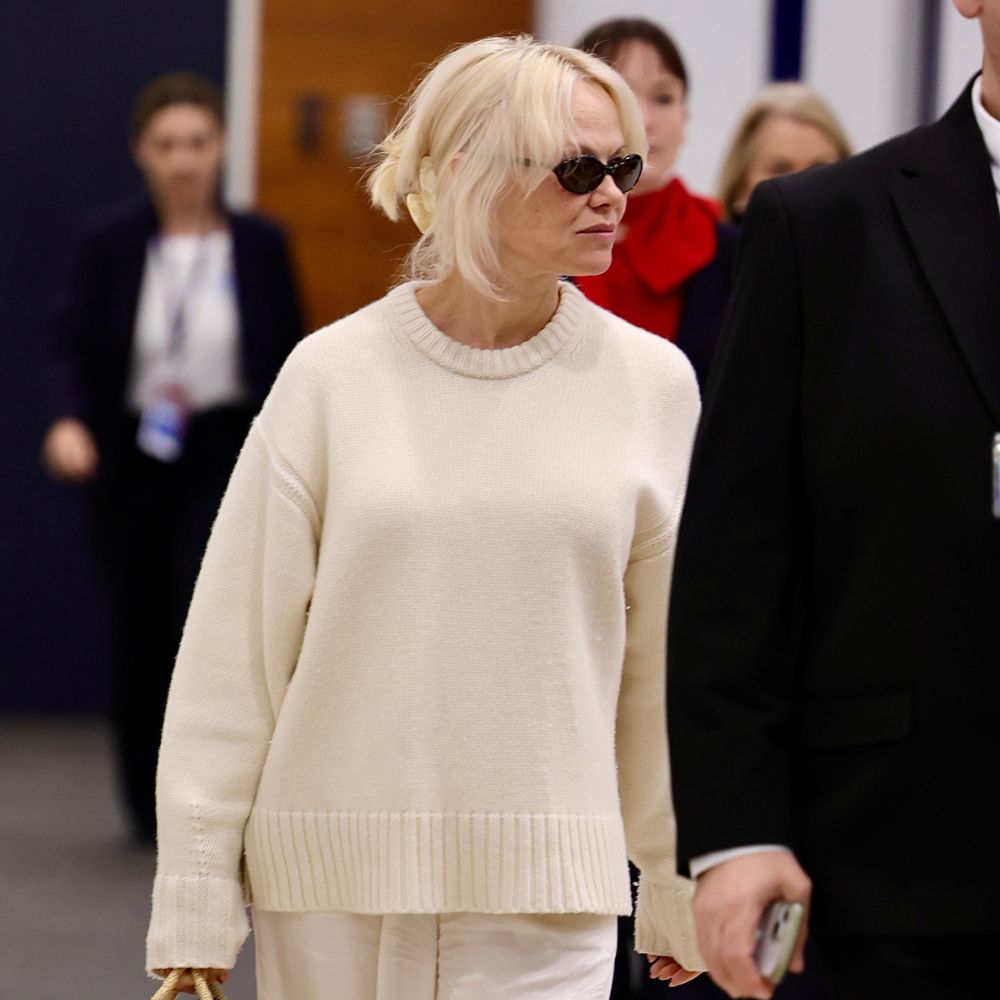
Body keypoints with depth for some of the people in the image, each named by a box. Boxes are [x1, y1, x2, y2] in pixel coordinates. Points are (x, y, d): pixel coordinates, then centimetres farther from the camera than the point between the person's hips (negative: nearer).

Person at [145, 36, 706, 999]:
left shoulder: (651, 383, 3)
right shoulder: (333, 373, 0)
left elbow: (671, 663, 10)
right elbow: (234, 654, 1)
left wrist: (681, 891, 13)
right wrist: (194, 918, -2)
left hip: (543, 899, 0)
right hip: (332, 883, 0)